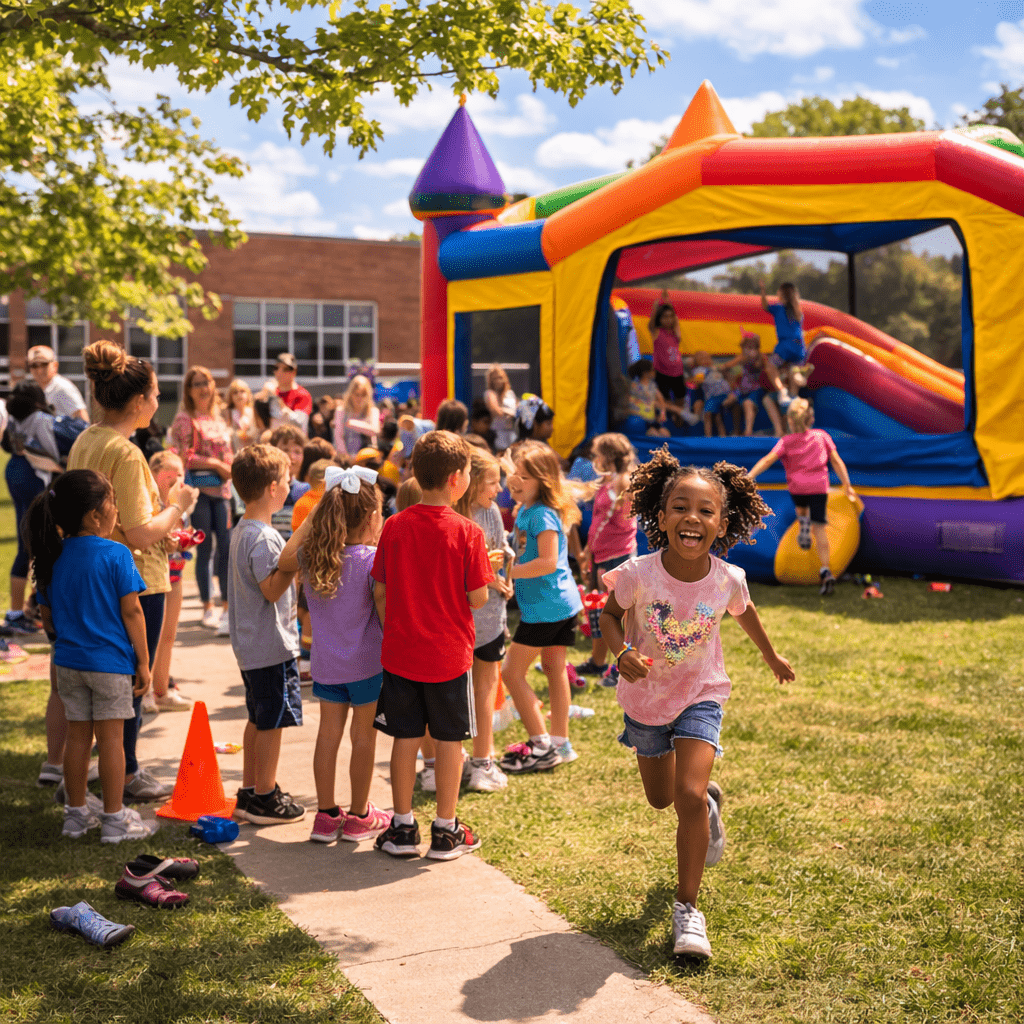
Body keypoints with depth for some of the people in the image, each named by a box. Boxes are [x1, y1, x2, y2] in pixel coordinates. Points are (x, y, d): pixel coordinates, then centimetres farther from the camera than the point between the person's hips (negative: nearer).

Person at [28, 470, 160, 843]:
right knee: (110, 738, 3)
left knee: (77, 735, 14)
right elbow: (131, 612, -13)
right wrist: (143, 661, -6)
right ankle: (114, 819, 10)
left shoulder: (52, 558, 1)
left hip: (68, 662, 5)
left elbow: (47, 618, 7)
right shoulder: (116, 555, -14)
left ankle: (76, 814, 23)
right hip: (110, 662, -5)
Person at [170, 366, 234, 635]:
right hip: (198, 488, -5)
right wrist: (215, 464, -14)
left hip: (221, 489, 5)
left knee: (227, 547, -1)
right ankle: (208, 607, 11)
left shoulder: (217, 418, 16)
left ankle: (226, 607, 6)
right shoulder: (184, 419, -3)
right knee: (205, 550, 0)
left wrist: (229, 471, 5)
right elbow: (183, 456, -10)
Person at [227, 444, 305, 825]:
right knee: (271, 721, 0)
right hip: (272, 645, -10)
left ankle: (250, 791, 26)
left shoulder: (241, 530, 10)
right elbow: (272, 590, -25)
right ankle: (265, 798, 8)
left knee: (258, 718, 18)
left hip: (250, 643, 10)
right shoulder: (263, 537, -21)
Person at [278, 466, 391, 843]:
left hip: (326, 663, 5)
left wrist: (313, 515, 16)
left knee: (328, 732, 13)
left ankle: (326, 814, 21)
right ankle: (358, 816, 19)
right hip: (368, 662, -5)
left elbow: (283, 560, 16)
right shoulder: (374, 559, -19)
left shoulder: (312, 556, -4)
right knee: (363, 734, 8)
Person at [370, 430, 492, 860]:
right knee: (449, 742, 9)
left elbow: (379, 591, 1)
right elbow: (478, 598, -11)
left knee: (406, 738, 11)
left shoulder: (394, 527, -3)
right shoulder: (467, 532, -13)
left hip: (400, 652, 3)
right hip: (449, 655, -3)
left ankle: (403, 828, 19)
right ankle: (445, 831, 17)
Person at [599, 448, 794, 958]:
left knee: (689, 799, -18)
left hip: (700, 697, -1)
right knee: (660, 798, 19)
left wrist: (771, 657, 21)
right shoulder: (638, 574, -25)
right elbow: (610, 615, -5)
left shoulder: (728, 579, -20)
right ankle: (709, 798, 56)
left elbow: (745, 612, 5)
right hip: (645, 698, 2)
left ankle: (687, 907, -1)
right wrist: (623, 653, -26)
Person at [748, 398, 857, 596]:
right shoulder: (822, 436, 6)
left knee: (801, 507, 38)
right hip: (819, 486, 1)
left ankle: (803, 521, 7)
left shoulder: (786, 441, -1)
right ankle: (825, 571, -13)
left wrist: (749, 476, -17)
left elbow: (768, 460, -13)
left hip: (797, 486, -1)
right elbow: (837, 462, 4)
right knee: (819, 528, -1)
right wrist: (847, 484, 9)